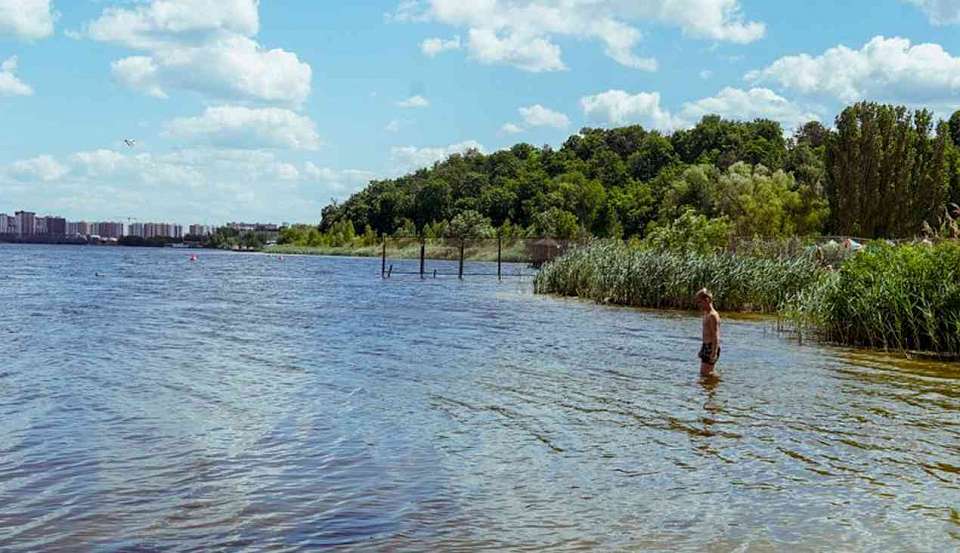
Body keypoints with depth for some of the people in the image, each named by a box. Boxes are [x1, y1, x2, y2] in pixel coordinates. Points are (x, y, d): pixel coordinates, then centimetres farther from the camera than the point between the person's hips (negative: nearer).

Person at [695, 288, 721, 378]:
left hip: (711, 347, -10)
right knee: (703, 373, 14)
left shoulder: (713, 315, -16)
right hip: (706, 346, 10)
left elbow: (716, 336, -21)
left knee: (705, 373, -11)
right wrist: (702, 349, 25)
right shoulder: (706, 314, 14)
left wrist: (714, 353, -26)